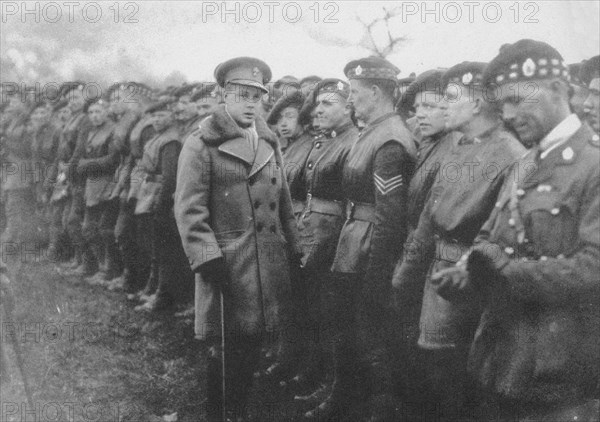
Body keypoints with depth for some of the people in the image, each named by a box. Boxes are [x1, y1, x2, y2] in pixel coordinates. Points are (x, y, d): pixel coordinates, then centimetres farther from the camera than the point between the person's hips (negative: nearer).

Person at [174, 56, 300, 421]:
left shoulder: (269, 143, 14)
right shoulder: (201, 145, -6)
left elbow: (284, 203, 18)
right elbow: (189, 210, -11)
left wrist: (293, 249, 13)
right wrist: (208, 258, -18)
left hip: (269, 264, 6)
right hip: (227, 264, -6)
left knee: (252, 345, 14)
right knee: (222, 348, 2)